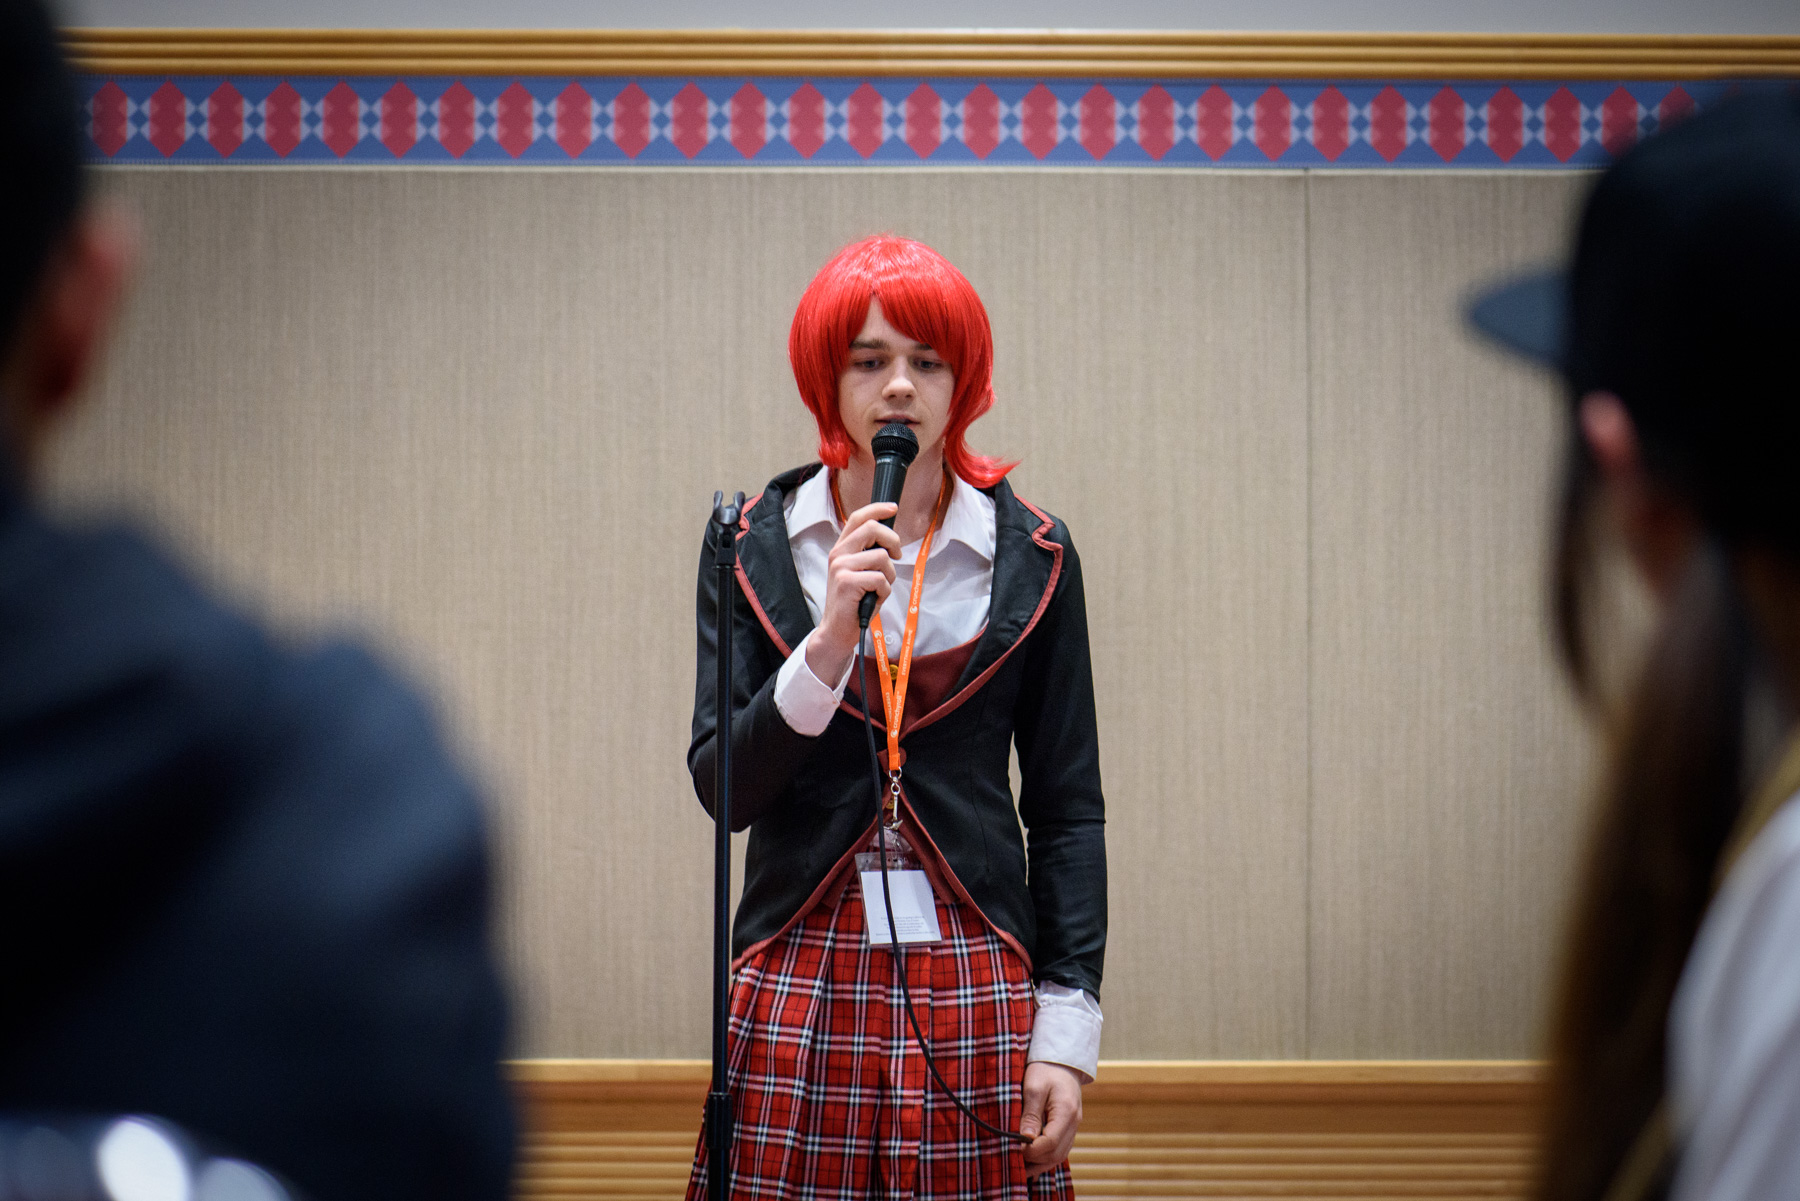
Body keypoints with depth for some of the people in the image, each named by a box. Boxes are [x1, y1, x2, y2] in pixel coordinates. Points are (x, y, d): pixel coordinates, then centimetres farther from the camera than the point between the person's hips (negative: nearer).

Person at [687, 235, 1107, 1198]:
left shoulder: (1030, 556, 4)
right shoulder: (753, 548, 4)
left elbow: (1067, 808, 5)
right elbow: (722, 787, -3)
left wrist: (1067, 1028, -1)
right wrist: (829, 641, -17)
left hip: (974, 975, 0)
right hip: (801, 979, 0)